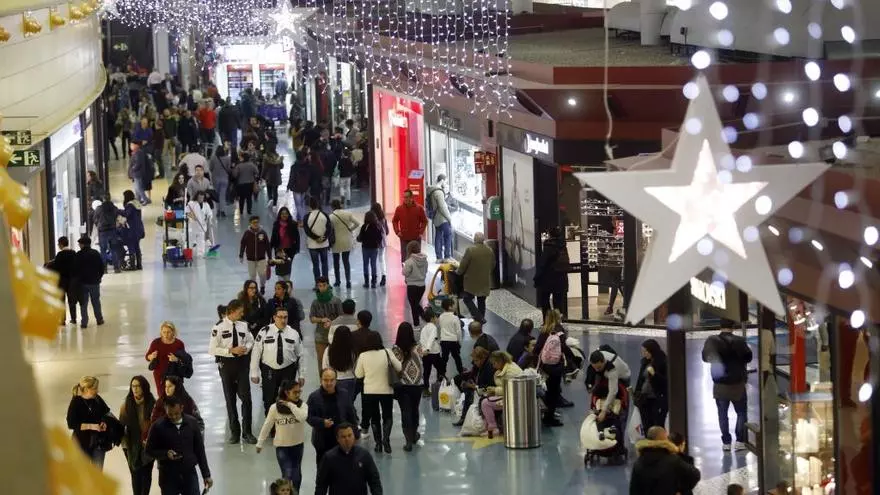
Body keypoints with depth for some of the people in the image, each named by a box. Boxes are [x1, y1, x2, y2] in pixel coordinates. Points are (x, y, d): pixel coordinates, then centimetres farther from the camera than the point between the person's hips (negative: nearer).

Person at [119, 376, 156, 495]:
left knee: (146, 473, 9)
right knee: (136, 474, 4)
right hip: (133, 446, 1)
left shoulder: (152, 404, -9)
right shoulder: (126, 405, -4)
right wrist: (125, 443, -7)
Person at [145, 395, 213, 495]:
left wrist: (206, 475, 6)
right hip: (168, 476, -1)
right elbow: (149, 450, 0)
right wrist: (165, 454, -19)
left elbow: (200, 450, 6)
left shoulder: (192, 423, -1)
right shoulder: (158, 427, -8)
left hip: (190, 474, 1)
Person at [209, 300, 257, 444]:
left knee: (246, 397, -2)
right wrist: (230, 350, -20)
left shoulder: (243, 326, -1)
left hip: (242, 363, 2)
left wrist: (246, 348, -9)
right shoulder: (219, 328, -13)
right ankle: (234, 432, 22)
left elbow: (250, 341, 13)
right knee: (230, 399, 10)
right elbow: (212, 349, -13)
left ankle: (246, 432, 7)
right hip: (226, 363, -2)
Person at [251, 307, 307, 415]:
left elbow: (300, 355, 4)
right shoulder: (264, 332, -7)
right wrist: (254, 374, -4)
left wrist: (301, 375, 4)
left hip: (288, 371, 1)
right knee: (269, 401, 5)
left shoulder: (293, 334, -2)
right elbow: (256, 353, -4)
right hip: (269, 371, -1)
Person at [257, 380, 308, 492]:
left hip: (298, 445, 3)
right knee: (288, 475, -9)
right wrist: (260, 443, 2)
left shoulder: (302, 405, -9)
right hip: (282, 446, -3)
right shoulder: (275, 407, -13)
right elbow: (267, 426, -3)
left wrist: (291, 405, -25)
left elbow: (302, 417, -31)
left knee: (296, 475, 14)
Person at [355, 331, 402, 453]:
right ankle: (386, 437, -8)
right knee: (387, 416, 14)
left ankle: (378, 443, 13)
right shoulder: (387, 353, -11)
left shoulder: (363, 356, -10)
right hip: (386, 390, 0)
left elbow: (358, 374, 0)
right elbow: (399, 368, -6)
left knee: (374, 417, 15)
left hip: (370, 392, 0)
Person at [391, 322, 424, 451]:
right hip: (416, 384, 1)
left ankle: (409, 440, -6)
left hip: (401, 385, -1)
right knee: (414, 409, 20)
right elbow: (421, 366, -6)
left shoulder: (395, 349, -12)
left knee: (405, 412, 2)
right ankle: (413, 435, 38)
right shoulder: (417, 347, -10)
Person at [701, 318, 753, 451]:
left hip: (720, 385, 1)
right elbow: (748, 358, -6)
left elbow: (705, 357, 2)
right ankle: (740, 441, 4)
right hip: (738, 384, -1)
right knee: (741, 413, 11)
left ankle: (726, 442, 7)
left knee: (722, 414, 10)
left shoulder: (712, 341, -8)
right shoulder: (739, 341, -12)